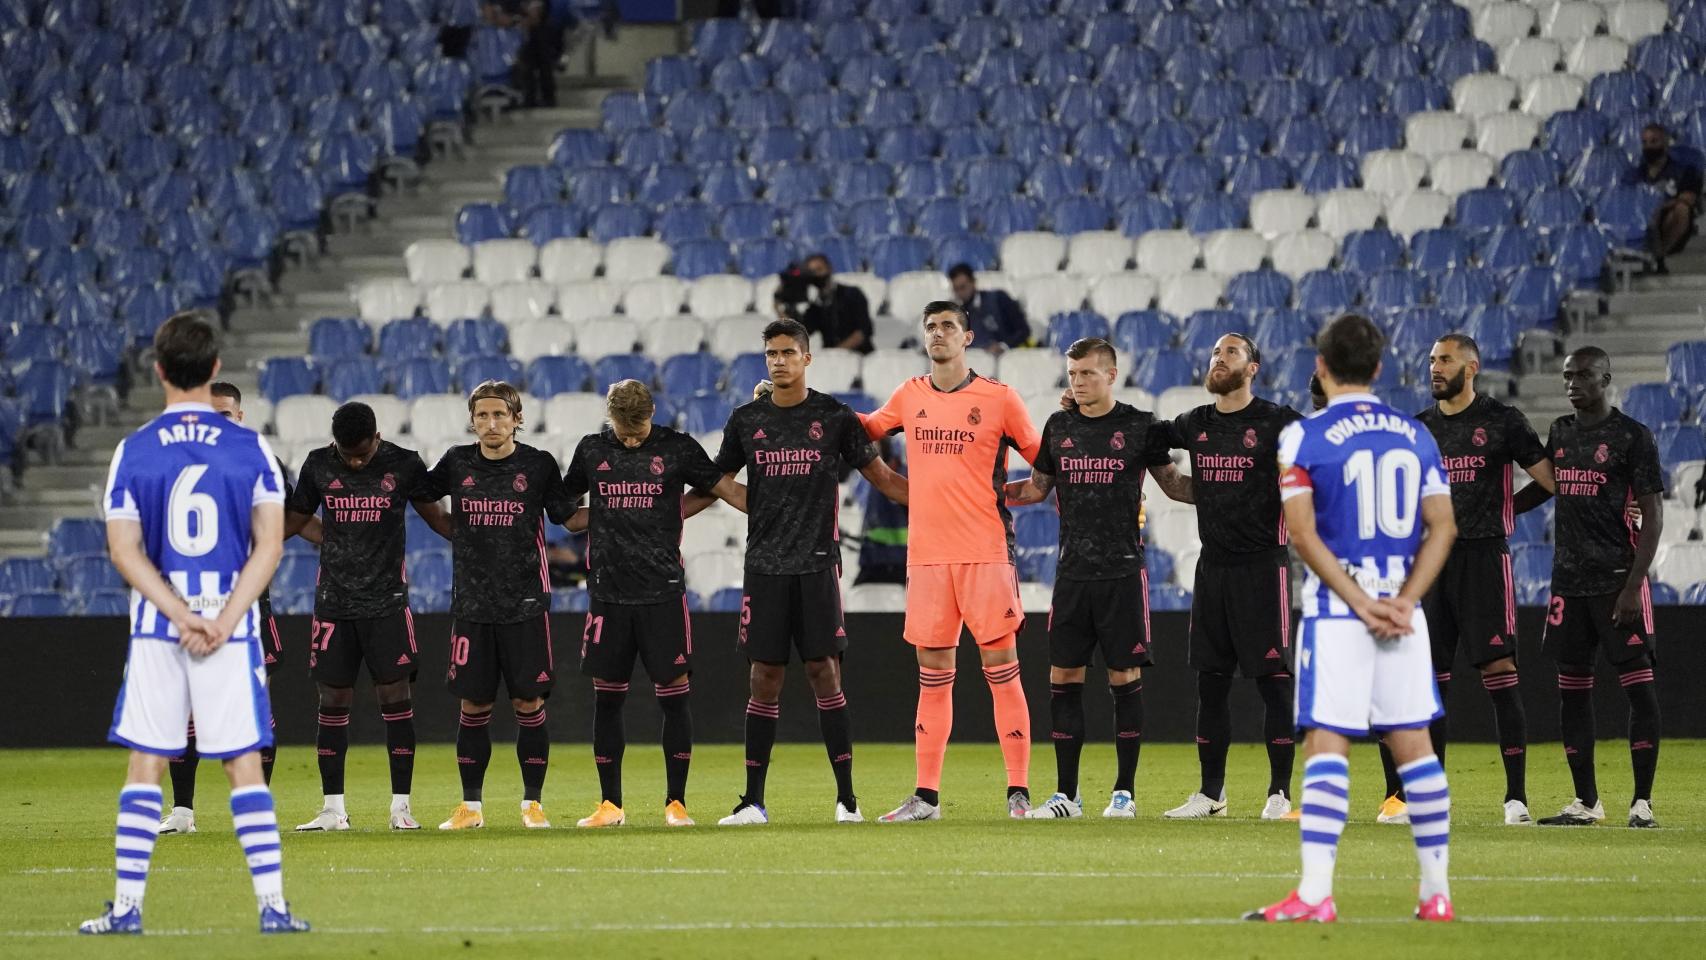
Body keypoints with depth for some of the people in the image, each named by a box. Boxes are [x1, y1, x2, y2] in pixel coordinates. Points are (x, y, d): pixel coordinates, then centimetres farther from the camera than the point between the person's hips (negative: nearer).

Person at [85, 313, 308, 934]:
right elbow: (269, 546, -7)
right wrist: (222, 622, -11)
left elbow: (124, 550, -6)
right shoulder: (251, 449, -1)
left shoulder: (132, 452, 0)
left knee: (145, 767, 6)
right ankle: (272, 905, -3)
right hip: (232, 628, 0)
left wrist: (184, 618, -9)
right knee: (245, 767, 2)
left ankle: (127, 907, 4)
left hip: (156, 629, 0)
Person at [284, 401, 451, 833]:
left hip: (387, 601, -2)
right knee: (333, 700, 1)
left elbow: (438, 519, 8)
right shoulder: (318, 465, 3)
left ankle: (401, 805, -1)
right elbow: (292, 520, 15)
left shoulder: (404, 465, -2)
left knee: (395, 697, -5)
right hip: (333, 600, 2)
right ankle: (333, 808, 7)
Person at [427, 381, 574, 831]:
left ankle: (533, 802, 7)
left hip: (526, 604, -2)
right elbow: (421, 495, 21)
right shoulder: (457, 464, 4)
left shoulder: (538, 465, -1)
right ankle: (470, 805, 11)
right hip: (471, 604, 2)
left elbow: (565, 515, 7)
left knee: (530, 704, -2)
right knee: (473, 705, 3)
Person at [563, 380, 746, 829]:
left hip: (662, 591, -2)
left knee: (674, 694, -3)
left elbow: (727, 489, 5)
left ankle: (675, 802, 3)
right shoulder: (591, 450, 8)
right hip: (608, 592, 2)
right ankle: (610, 804, 11)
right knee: (607, 698, 4)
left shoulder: (677, 448, 1)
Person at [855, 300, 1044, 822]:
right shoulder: (909, 397, 11)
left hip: (986, 551, -4)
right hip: (927, 553, 4)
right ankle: (926, 795, 10)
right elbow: (867, 428, 28)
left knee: (1001, 668, -4)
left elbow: (1041, 456, 8)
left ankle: (1019, 793, -2)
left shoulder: (998, 397, 0)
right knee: (933, 675, 7)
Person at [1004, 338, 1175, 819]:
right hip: (1073, 573, 3)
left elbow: (1172, 482, 8)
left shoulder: (1140, 426, 0)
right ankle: (1066, 794, 8)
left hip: (1123, 571, -3)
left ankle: (1124, 791, 5)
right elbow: (1038, 486, 20)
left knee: (1125, 678, -2)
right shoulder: (1058, 428, 9)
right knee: (1063, 679, 1)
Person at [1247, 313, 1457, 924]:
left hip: (1336, 613, -4)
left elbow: (1303, 533, -11)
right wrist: (1402, 601, -3)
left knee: (1326, 746, -7)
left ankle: (1315, 894, -15)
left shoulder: (1304, 438, -5)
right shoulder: (1414, 436, 9)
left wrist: (1361, 604, -11)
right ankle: (1437, 892, 11)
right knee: (1413, 744, 9)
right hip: (1401, 607, 4)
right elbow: (1442, 527, 4)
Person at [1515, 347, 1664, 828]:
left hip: (1617, 580, -7)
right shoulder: (1561, 432, 13)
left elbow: (1653, 515, -9)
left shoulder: (1632, 436, -6)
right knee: (1572, 691, 7)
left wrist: (1633, 585, -16)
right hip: (1569, 581, 7)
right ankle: (1586, 802, 14)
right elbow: (1541, 487, 30)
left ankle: (1642, 802, -3)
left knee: (1639, 688, -6)